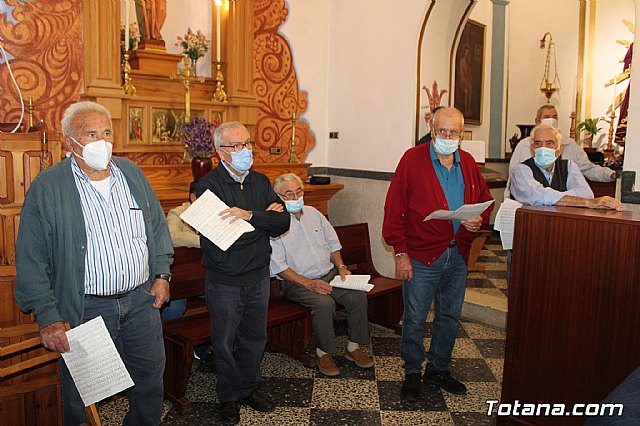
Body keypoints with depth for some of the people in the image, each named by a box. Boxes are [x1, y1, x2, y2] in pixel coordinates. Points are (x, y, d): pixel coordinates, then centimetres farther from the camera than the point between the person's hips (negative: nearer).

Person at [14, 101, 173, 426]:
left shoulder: (132, 173, 5)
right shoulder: (46, 188, -9)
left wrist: (162, 273, 6)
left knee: (150, 379, 18)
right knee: (82, 397, 11)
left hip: (142, 301, 4)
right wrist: (47, 317, -13)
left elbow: (158, 227, 13)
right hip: (86, 310, -4)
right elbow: (31, 260, -9)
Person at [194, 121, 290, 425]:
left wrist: (250, 215, -25)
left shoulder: (260, 182, 4)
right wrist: (265, 219, -17)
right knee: (225, 342, 11)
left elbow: (283, 222, -7)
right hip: (224, 282, -5)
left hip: (259, 277, 5)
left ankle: (248, 389, 39)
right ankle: (229, 397, 32)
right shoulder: (209, 185, -14)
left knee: (255, 338, 18)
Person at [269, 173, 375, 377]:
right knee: (324, 303, -33)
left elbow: (333, 243, 20)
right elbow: (279, 267, -12)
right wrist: (308, 283, -20)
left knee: (358, 296, -18)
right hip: (298, 282, -5)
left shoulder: (313, 213, 13)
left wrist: (340, 266, 2)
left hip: (330, 274, 6)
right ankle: (323, 353, -11)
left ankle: (353, 347, -1)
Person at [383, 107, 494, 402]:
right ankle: (412, 373, 23)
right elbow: (394, 208, -10)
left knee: (450, 317, 16)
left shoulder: (468, 163, 9)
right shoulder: (413, 159, -7)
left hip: (458, 256, 5)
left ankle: (438, 369, 34)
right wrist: (400, 252, -13)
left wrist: (479, 220, -5)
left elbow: (485, 200, 19)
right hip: (422, 256, -5)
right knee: (415, 319, 4)